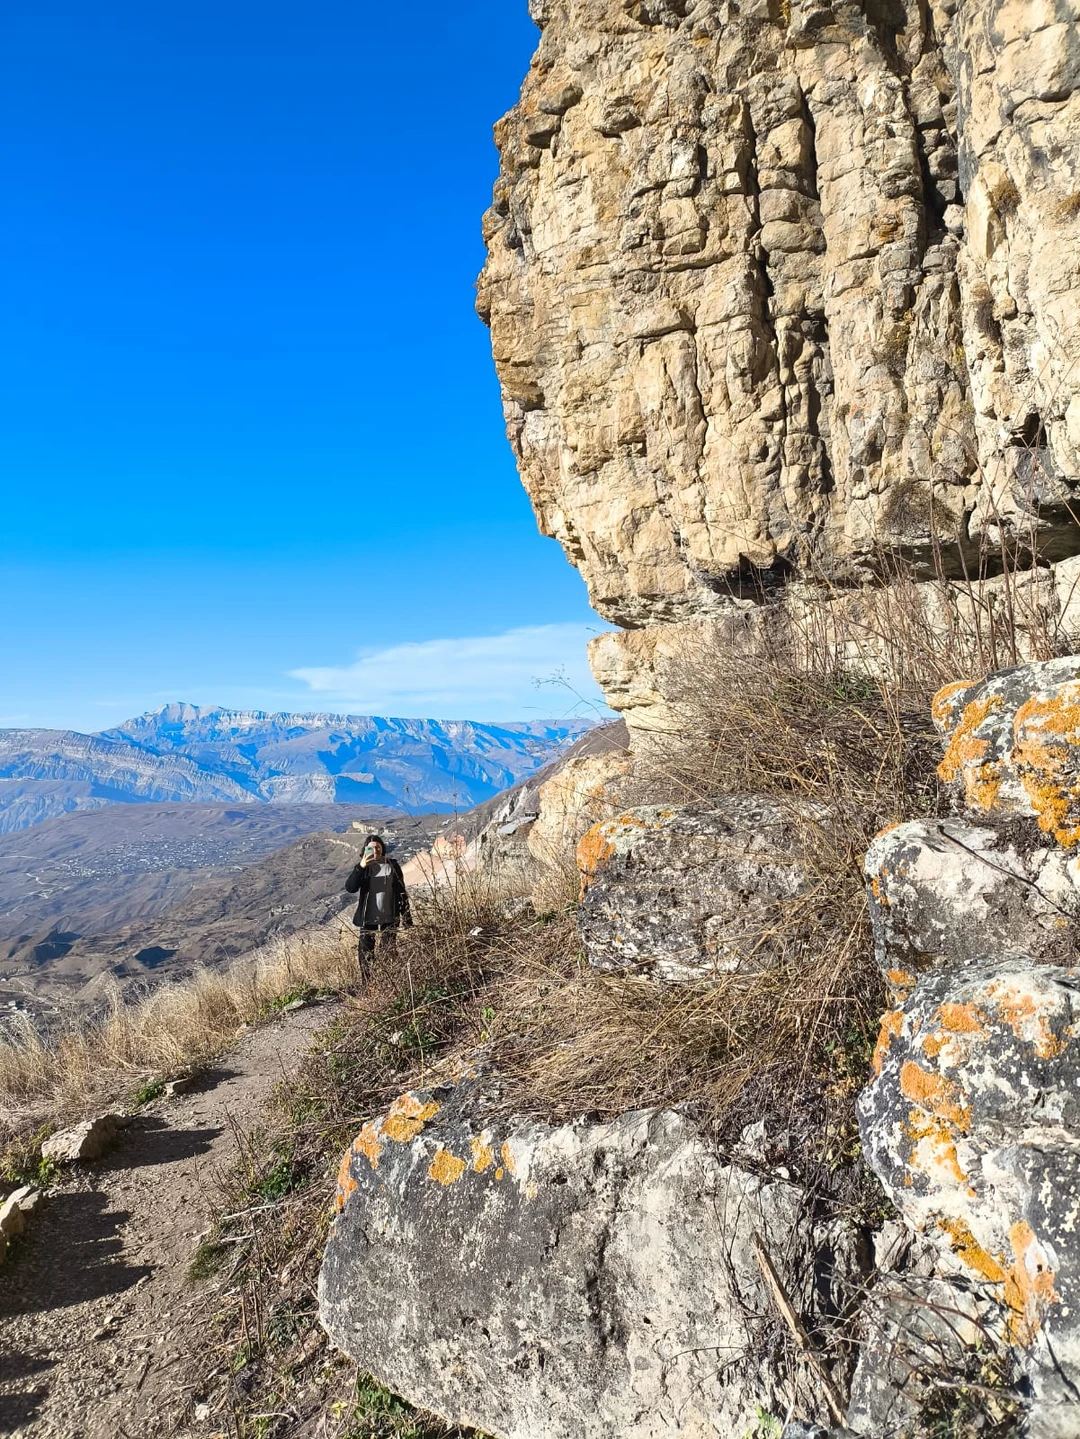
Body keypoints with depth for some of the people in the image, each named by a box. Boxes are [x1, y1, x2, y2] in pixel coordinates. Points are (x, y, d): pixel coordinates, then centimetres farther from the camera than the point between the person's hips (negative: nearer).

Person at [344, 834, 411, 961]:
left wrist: (407, 918, 1)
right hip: (367, 918, 0)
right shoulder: (361, 867, 0)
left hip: (389, 918, 0)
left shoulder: (392, 866, 0)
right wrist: (361, 868, -26)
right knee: (365, 954, 4)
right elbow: (350, 888, -13)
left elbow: (401, 892, 4)